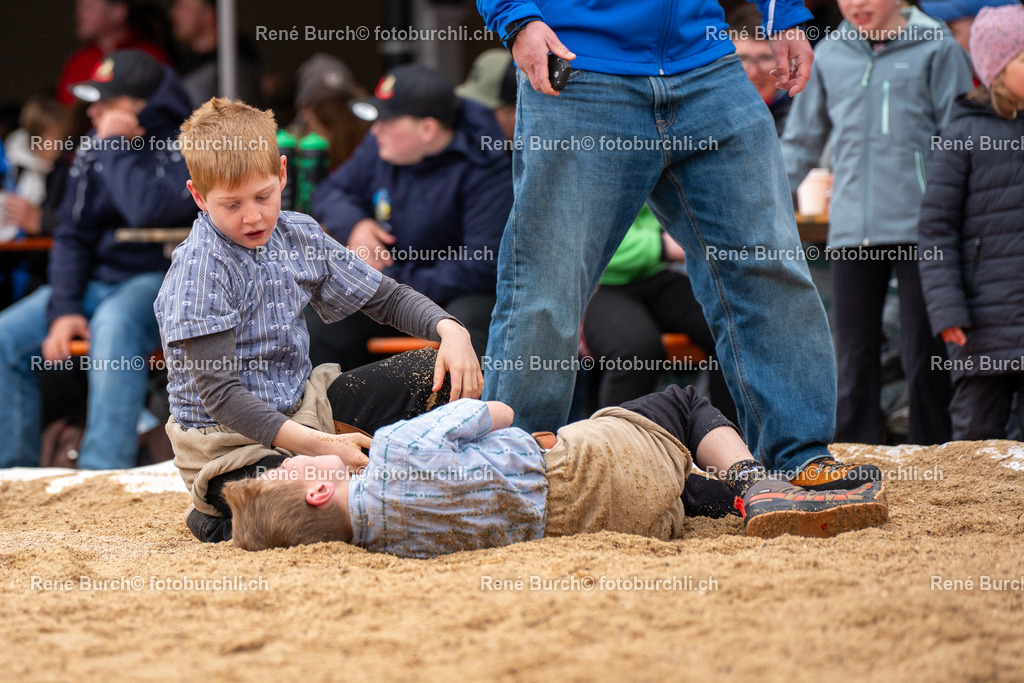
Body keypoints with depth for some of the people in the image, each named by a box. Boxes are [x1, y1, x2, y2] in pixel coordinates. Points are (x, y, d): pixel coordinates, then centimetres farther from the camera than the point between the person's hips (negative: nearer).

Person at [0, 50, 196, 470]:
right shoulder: (93, 149, 8)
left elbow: (150, 210, -31)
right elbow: (72, 234, 7)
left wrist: (117, 148, -19)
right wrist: (64, 309, -6)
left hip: (161, 280, -7)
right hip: (98, 278, 7)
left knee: (114, 323, -39)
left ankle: (103, 473, -40)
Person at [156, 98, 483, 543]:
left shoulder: (297, 235, 4)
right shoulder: (201, 268, -19)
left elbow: (386, 298, 15)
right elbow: (219, 395, -23)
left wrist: (451, 331, -6)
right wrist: (313, 444, -33)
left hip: (299, 410, 8)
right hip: (230, 439, -8)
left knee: (436, 372, 2)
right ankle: (220, 518, -4)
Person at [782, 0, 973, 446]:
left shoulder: (936, 50, 3)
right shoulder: (830, 54, 13)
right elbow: (802, 138, 22)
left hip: (918, 228, -3)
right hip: (851, 233, 3)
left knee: (922, 358, -1)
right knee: (855, 360, 3)